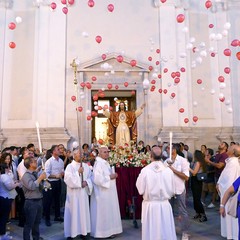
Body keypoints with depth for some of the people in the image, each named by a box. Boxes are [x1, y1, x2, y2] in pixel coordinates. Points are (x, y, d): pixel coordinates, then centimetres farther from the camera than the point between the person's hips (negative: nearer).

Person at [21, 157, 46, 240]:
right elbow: (31, 186, -30)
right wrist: (40, 178, -23)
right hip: (31, 202, -8)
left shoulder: (36, 174, 8)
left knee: (37, 222, 21)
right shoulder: (26, 176, -15)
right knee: (29, 224, 5)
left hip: (39, 200, 8)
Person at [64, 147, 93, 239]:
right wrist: (78, 172, -18)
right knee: (73, 212, -1)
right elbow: (68, 179, -16)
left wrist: (86, 182, -10)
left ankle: (83, 231, 21)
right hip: (73, 193, -4)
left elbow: (90, 177, 8)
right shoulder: (70, 166, -6)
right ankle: (71, 232, 10)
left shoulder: (86, 166, 9)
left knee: (83, 211, 10)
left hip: (83, 192, 5)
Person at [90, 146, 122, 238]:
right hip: (102, 193, -10)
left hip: (107, 192, 10)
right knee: (103, 213, 0)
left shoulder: (105, 163, 11)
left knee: (108, 212, 16)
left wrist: (112, 175, 5)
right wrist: (110, 177, -19)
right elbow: (97, 179, -28)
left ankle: (108, 230, 27)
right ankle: (103, 232, 12)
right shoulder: (98, 163, -19)